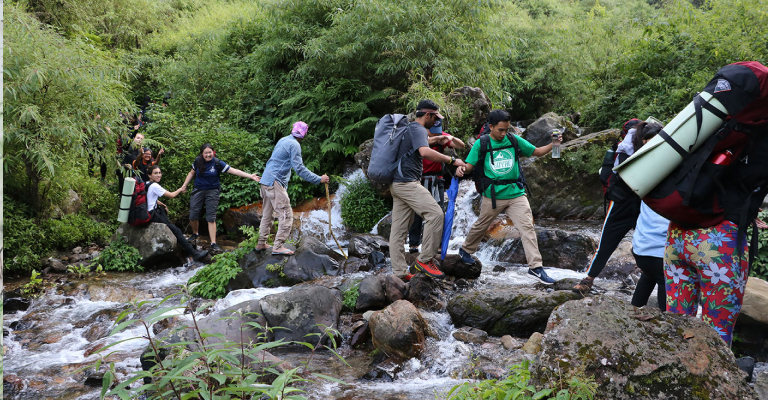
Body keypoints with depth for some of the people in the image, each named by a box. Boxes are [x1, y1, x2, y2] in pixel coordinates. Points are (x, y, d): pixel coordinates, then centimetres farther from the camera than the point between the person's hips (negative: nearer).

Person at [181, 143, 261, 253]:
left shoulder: (217, 163, -10)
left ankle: (213, 243, -3)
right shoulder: (198, 161, -2)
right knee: (192, 216, -1)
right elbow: (192, 173, 15)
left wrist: (250, 176, -24)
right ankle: (195, 233, 31)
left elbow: (233, 170, -16)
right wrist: (184, 185, 13)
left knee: (211, 218, -7)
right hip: (198, 190, 2)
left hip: (212, 191, -2)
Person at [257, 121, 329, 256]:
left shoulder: (283, 140, 16)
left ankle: (261, 244, 24)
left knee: (266, 215, 17)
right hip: (275, 183, -10)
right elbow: (300, 169, -18)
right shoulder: (294, 145, -12)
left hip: (266, 181, 10)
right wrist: (319, 179, -17)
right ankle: (278, 247, -8)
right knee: (286, 215, -7)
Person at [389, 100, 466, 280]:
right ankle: (425, 260, -12)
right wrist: (452, 160, -21)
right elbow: (425, 152, -28)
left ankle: (399, 272, 7)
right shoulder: (418, 129, -9)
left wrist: (436, 140, 38)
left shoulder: (410, 128, 23)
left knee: (398, 230, 6)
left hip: (398, 183, 11)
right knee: (436, 214, -15)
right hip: (407, 182, -11)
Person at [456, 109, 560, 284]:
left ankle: (535, 266, -5)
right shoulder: (481, 144, -3)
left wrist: (553, 145, -10)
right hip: (493, 195, -1)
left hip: (516, 193, 1)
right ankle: (465, 250, 42)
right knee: (481, 226, 16)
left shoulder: (514, 140, 3)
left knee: (527, 227, -8)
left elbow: (537, 152, 7)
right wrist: (461, 167, -29)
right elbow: (469, 166, -6)